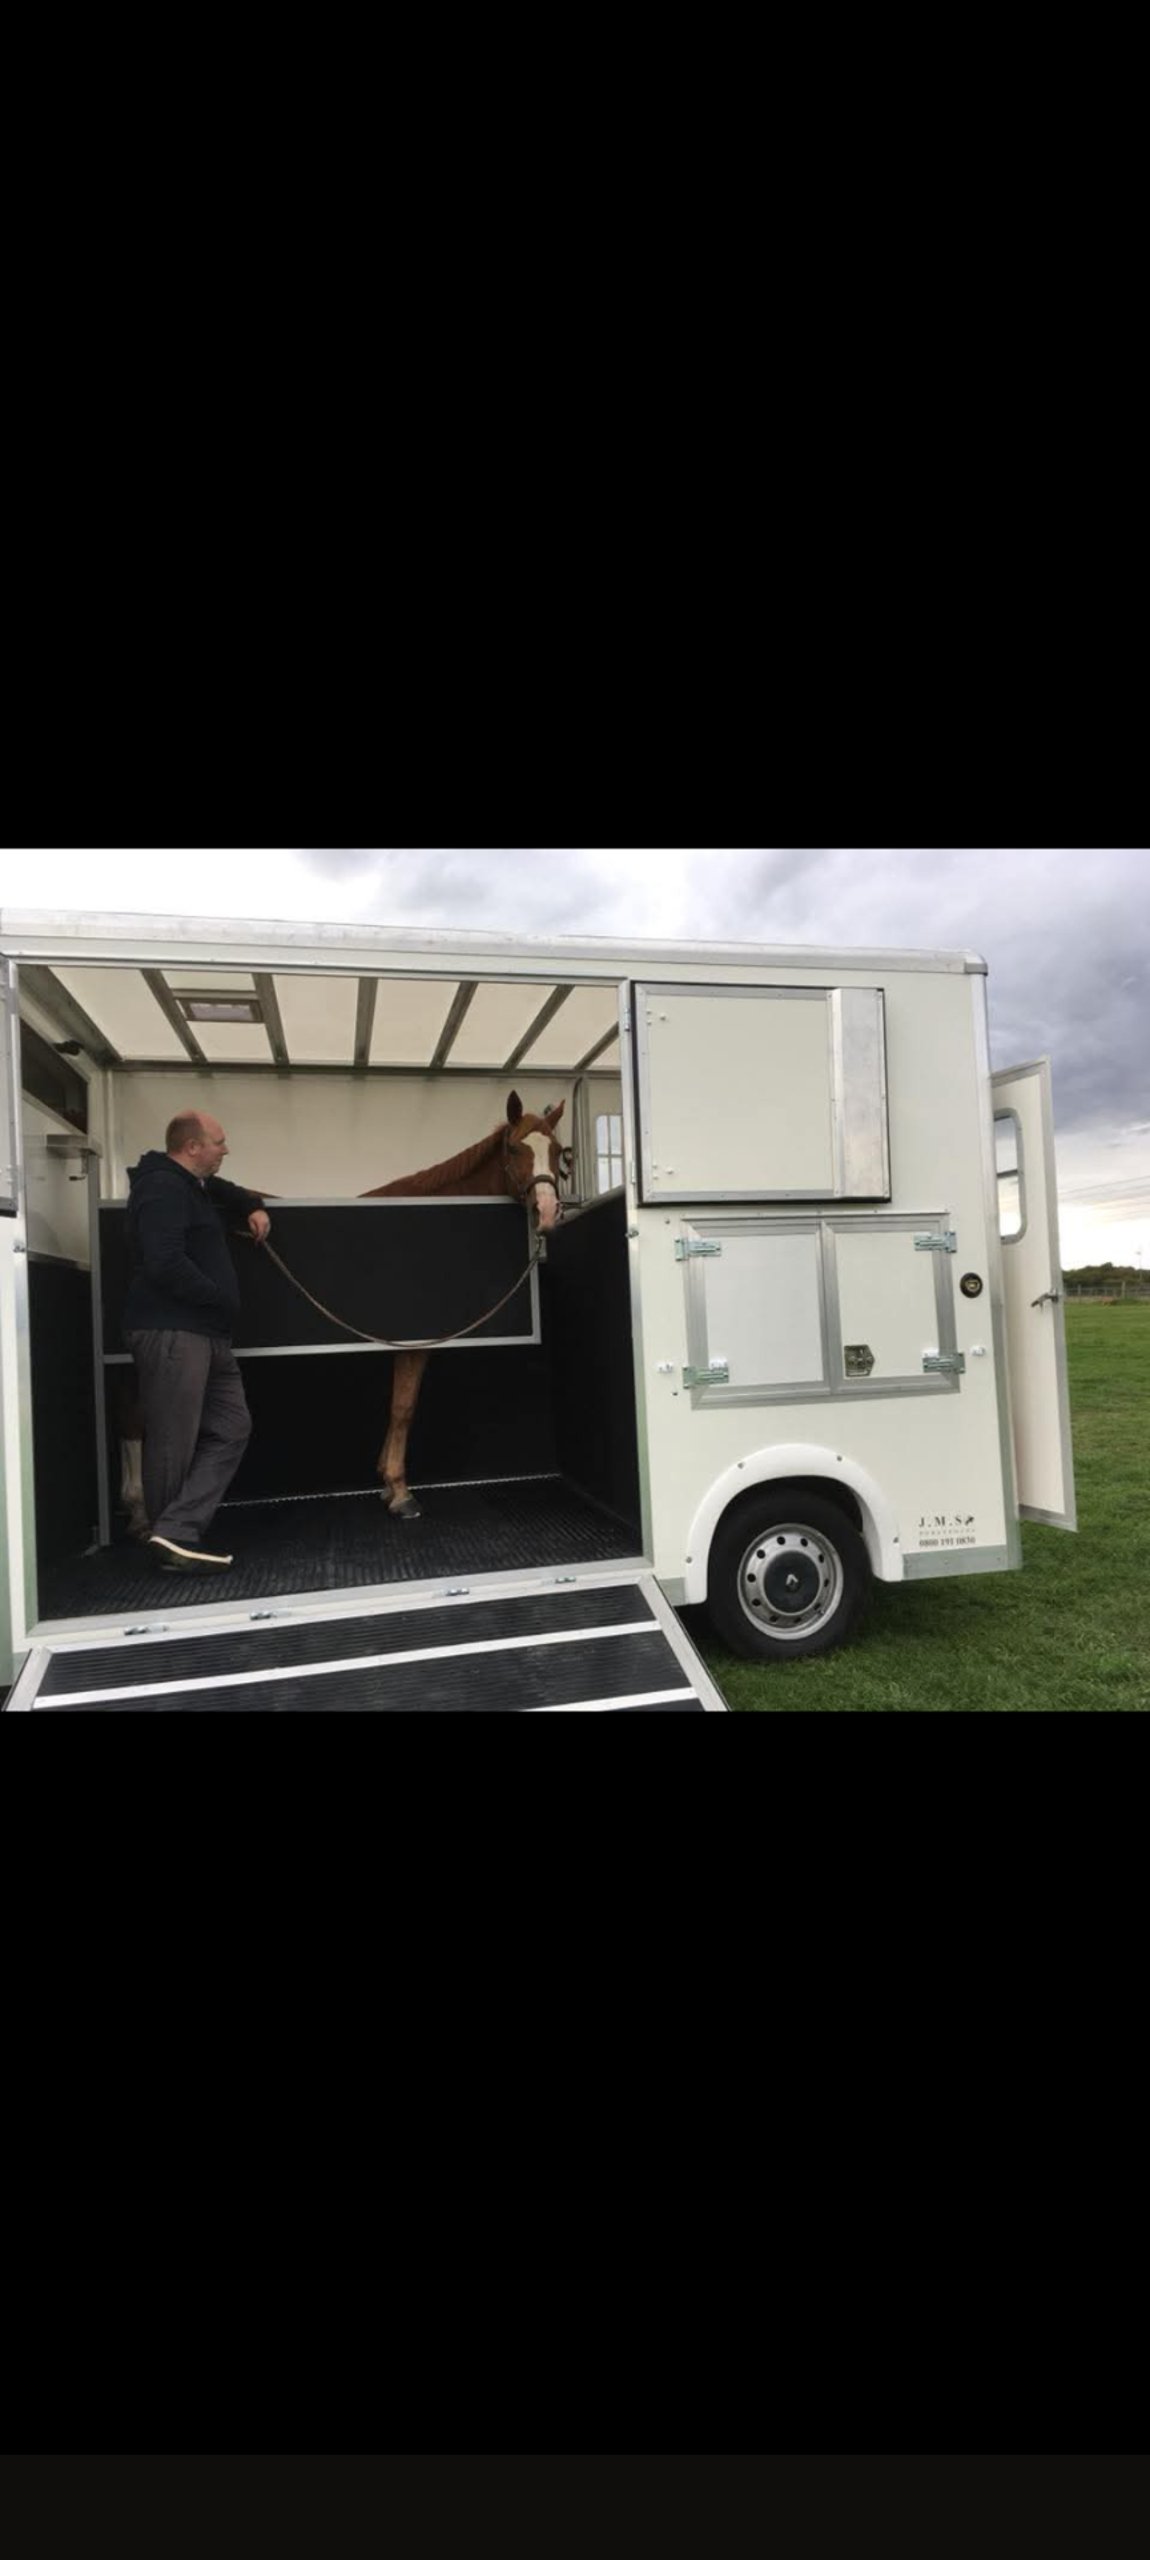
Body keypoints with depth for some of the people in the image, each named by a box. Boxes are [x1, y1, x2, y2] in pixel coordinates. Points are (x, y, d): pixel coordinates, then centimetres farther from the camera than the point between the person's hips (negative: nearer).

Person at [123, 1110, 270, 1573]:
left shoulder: (195, 1185, 19)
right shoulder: (163, 1188, -12)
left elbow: (225, 1192, 42)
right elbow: (166, 1265, -23)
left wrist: (254, 1207, 20)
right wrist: (222, 1299, -12)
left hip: (206, 1333, 10)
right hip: (171, 1333, -10)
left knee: (231, 1427, 5)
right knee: (174, 1443, -3)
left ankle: (174, 1533, 1)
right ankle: (173, 1539, 8)